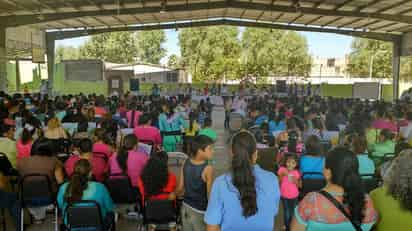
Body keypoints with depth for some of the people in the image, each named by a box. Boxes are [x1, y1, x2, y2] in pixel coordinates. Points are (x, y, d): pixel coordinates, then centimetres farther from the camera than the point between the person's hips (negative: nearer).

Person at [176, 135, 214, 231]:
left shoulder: (186, 163, -9)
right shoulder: (207, 169, -26)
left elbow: (180, 188, -1)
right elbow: (209, 194, -21)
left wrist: (174, 194, 21)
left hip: (186, 206, 5)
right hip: (200, 211, -5)